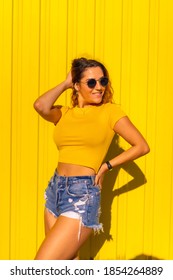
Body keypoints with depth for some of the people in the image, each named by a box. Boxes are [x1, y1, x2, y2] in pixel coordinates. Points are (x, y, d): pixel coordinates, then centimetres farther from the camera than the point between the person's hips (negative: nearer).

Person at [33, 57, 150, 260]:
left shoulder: (110, 111, 0)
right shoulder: (64, 113, 9)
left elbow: (142, 146, 0)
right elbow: (40, 106, -13)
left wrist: (106, 166, -3)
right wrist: (65, 84, 2)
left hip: (82, 195, -5)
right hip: (55, 190, 6)